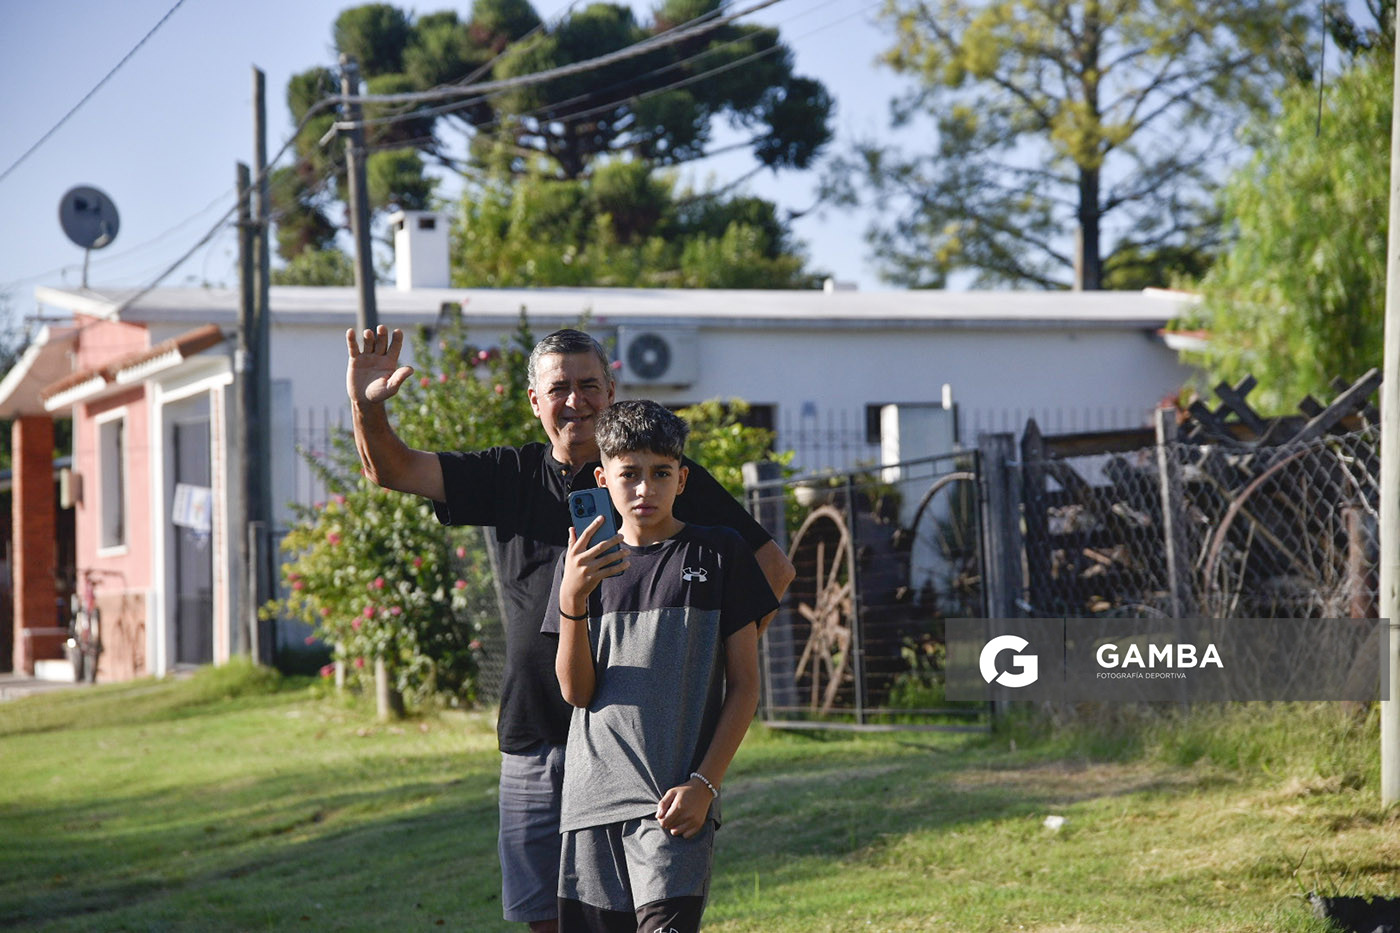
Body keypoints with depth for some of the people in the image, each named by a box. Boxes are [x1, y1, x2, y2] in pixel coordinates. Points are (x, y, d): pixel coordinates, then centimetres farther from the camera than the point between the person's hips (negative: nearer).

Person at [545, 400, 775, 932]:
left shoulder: (718, 554, 3)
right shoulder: (583, 563, 11)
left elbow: (744, 685, 2)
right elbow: (577, 690, 4)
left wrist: (704, 783, -8)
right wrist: (572, 598, -12)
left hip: (676, 801, -3)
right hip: (593, 794, 3)